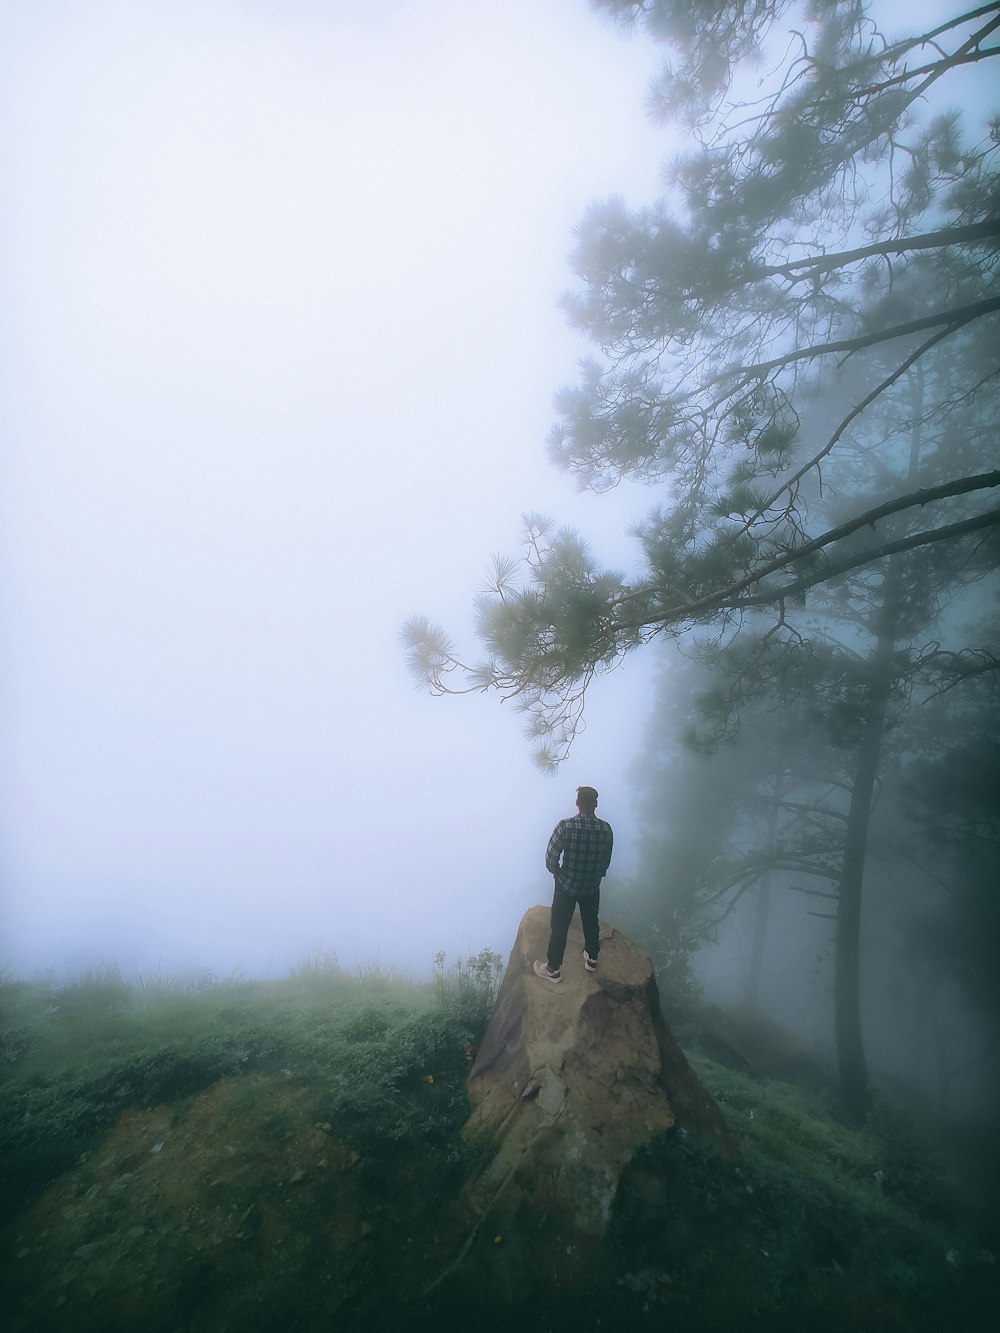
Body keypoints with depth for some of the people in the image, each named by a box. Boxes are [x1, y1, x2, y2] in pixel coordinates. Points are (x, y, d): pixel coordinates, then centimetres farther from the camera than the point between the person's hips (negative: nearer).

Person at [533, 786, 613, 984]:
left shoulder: (565, 826, -24)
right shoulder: (606, 829, -13)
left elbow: (550, 858, -18)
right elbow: (606, 861, 0)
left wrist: (557, 873, 3)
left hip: (567, 885, -3)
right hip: (592, 886, 3)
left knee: (559, 927, 13)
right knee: (591, 922, 25)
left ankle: (553, 969, 27)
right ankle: (592, 959, 44)